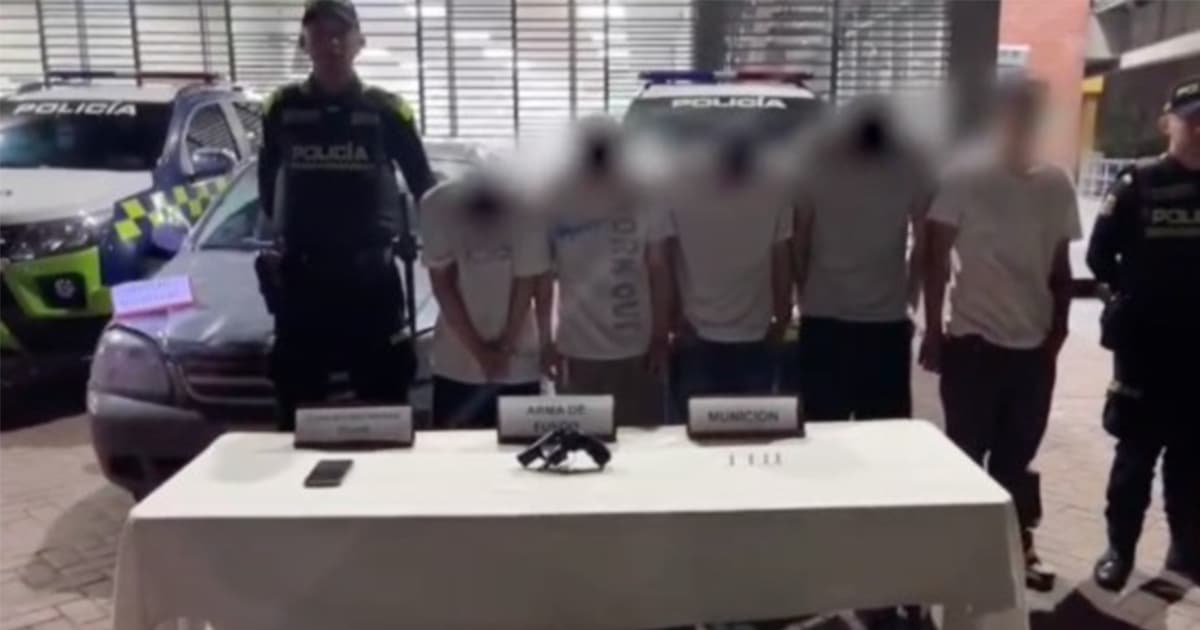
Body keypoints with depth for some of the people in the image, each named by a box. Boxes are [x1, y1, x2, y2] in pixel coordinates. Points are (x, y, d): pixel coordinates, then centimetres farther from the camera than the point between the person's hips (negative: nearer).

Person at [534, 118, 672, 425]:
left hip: (636, 349, 1)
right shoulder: (555, 203, -6)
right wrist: (546, 341, 1)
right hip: (577, 351, 0)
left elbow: (657, 270, 1)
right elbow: (544, 276, 1)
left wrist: (660, 337, 0)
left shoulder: (640, 198, -5)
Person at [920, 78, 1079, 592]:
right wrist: (932, 330, -7)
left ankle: (1017, 543, 29)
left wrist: (1058, 329, 4)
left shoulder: (1056, 185, 6)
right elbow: (936, 258, -5)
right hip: (974, 342, -4)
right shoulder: (963, 178, -7)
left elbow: (1060, 268, 12)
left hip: (1034, 345, 4)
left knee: (1018, 455, 14)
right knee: (967, 452, 7)